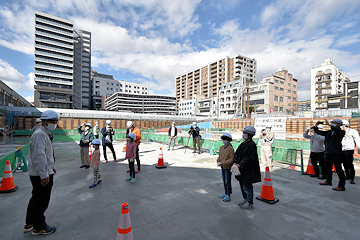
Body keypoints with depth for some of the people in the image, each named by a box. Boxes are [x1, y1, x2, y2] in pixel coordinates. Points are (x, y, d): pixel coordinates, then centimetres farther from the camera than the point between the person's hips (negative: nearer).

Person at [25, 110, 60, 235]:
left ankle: (29, 224, 37)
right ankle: (39, 228, 19)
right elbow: (39, 155, -25)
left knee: (36, 199, 22)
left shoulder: (45, 134, 16)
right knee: (41, 201, 3)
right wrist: (44, 174, -25)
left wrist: (52, 167, 28)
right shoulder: (39, 134, -19)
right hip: (41, 175, -11)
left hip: (45, 174, 11)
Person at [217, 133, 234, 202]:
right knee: (224, 181, 19)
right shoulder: (221, 147, 2)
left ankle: (229, 196, 19)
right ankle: (225, 193, 34)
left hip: (228, 168, -7)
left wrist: (222, 163, -25)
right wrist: (218, 161, -5)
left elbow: (232, 159, -21)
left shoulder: (231, 149, -20)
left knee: (228, 182, 4)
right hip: (222, 167, 7)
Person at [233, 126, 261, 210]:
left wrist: (240, 165, -23)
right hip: (242, 169, 9)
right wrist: (235, 162, -7)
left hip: (248, 170, -9)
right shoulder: (243, 144, 9)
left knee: (247, 187, 4)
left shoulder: (252, 145, -19)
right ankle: (246, 199, 38)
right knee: (242, 186, 20)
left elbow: (249, 159, -23)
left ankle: (250, 203, 21)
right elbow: (237, 153, 7)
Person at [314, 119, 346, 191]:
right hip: (328, 152, 7)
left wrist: (329, 125, -31)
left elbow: (338, 131, -27)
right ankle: (328, 181, 32)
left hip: (336, 153, -7)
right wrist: (316, 126, 2)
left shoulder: (341, 132, -3)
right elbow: (318, 132, 19)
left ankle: (341, 186, 1)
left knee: (338, 168, -6)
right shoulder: (328, 132, 14)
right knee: (328, 167, 17)